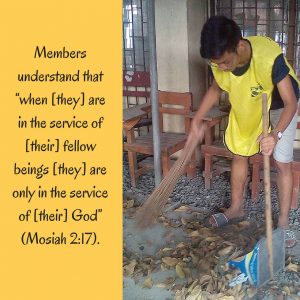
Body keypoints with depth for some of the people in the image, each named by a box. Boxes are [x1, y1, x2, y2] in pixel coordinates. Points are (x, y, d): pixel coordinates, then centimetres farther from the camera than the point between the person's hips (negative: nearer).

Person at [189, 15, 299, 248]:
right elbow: (216, 89, -2)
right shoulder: (220, 61, -25)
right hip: (248, 106, 5)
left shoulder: (269, 57, -41)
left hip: (281, 106, -4)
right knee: (239, 155, 10)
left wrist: (276, 135, -51)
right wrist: (198, 120, -11)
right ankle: (236, 208, 28)